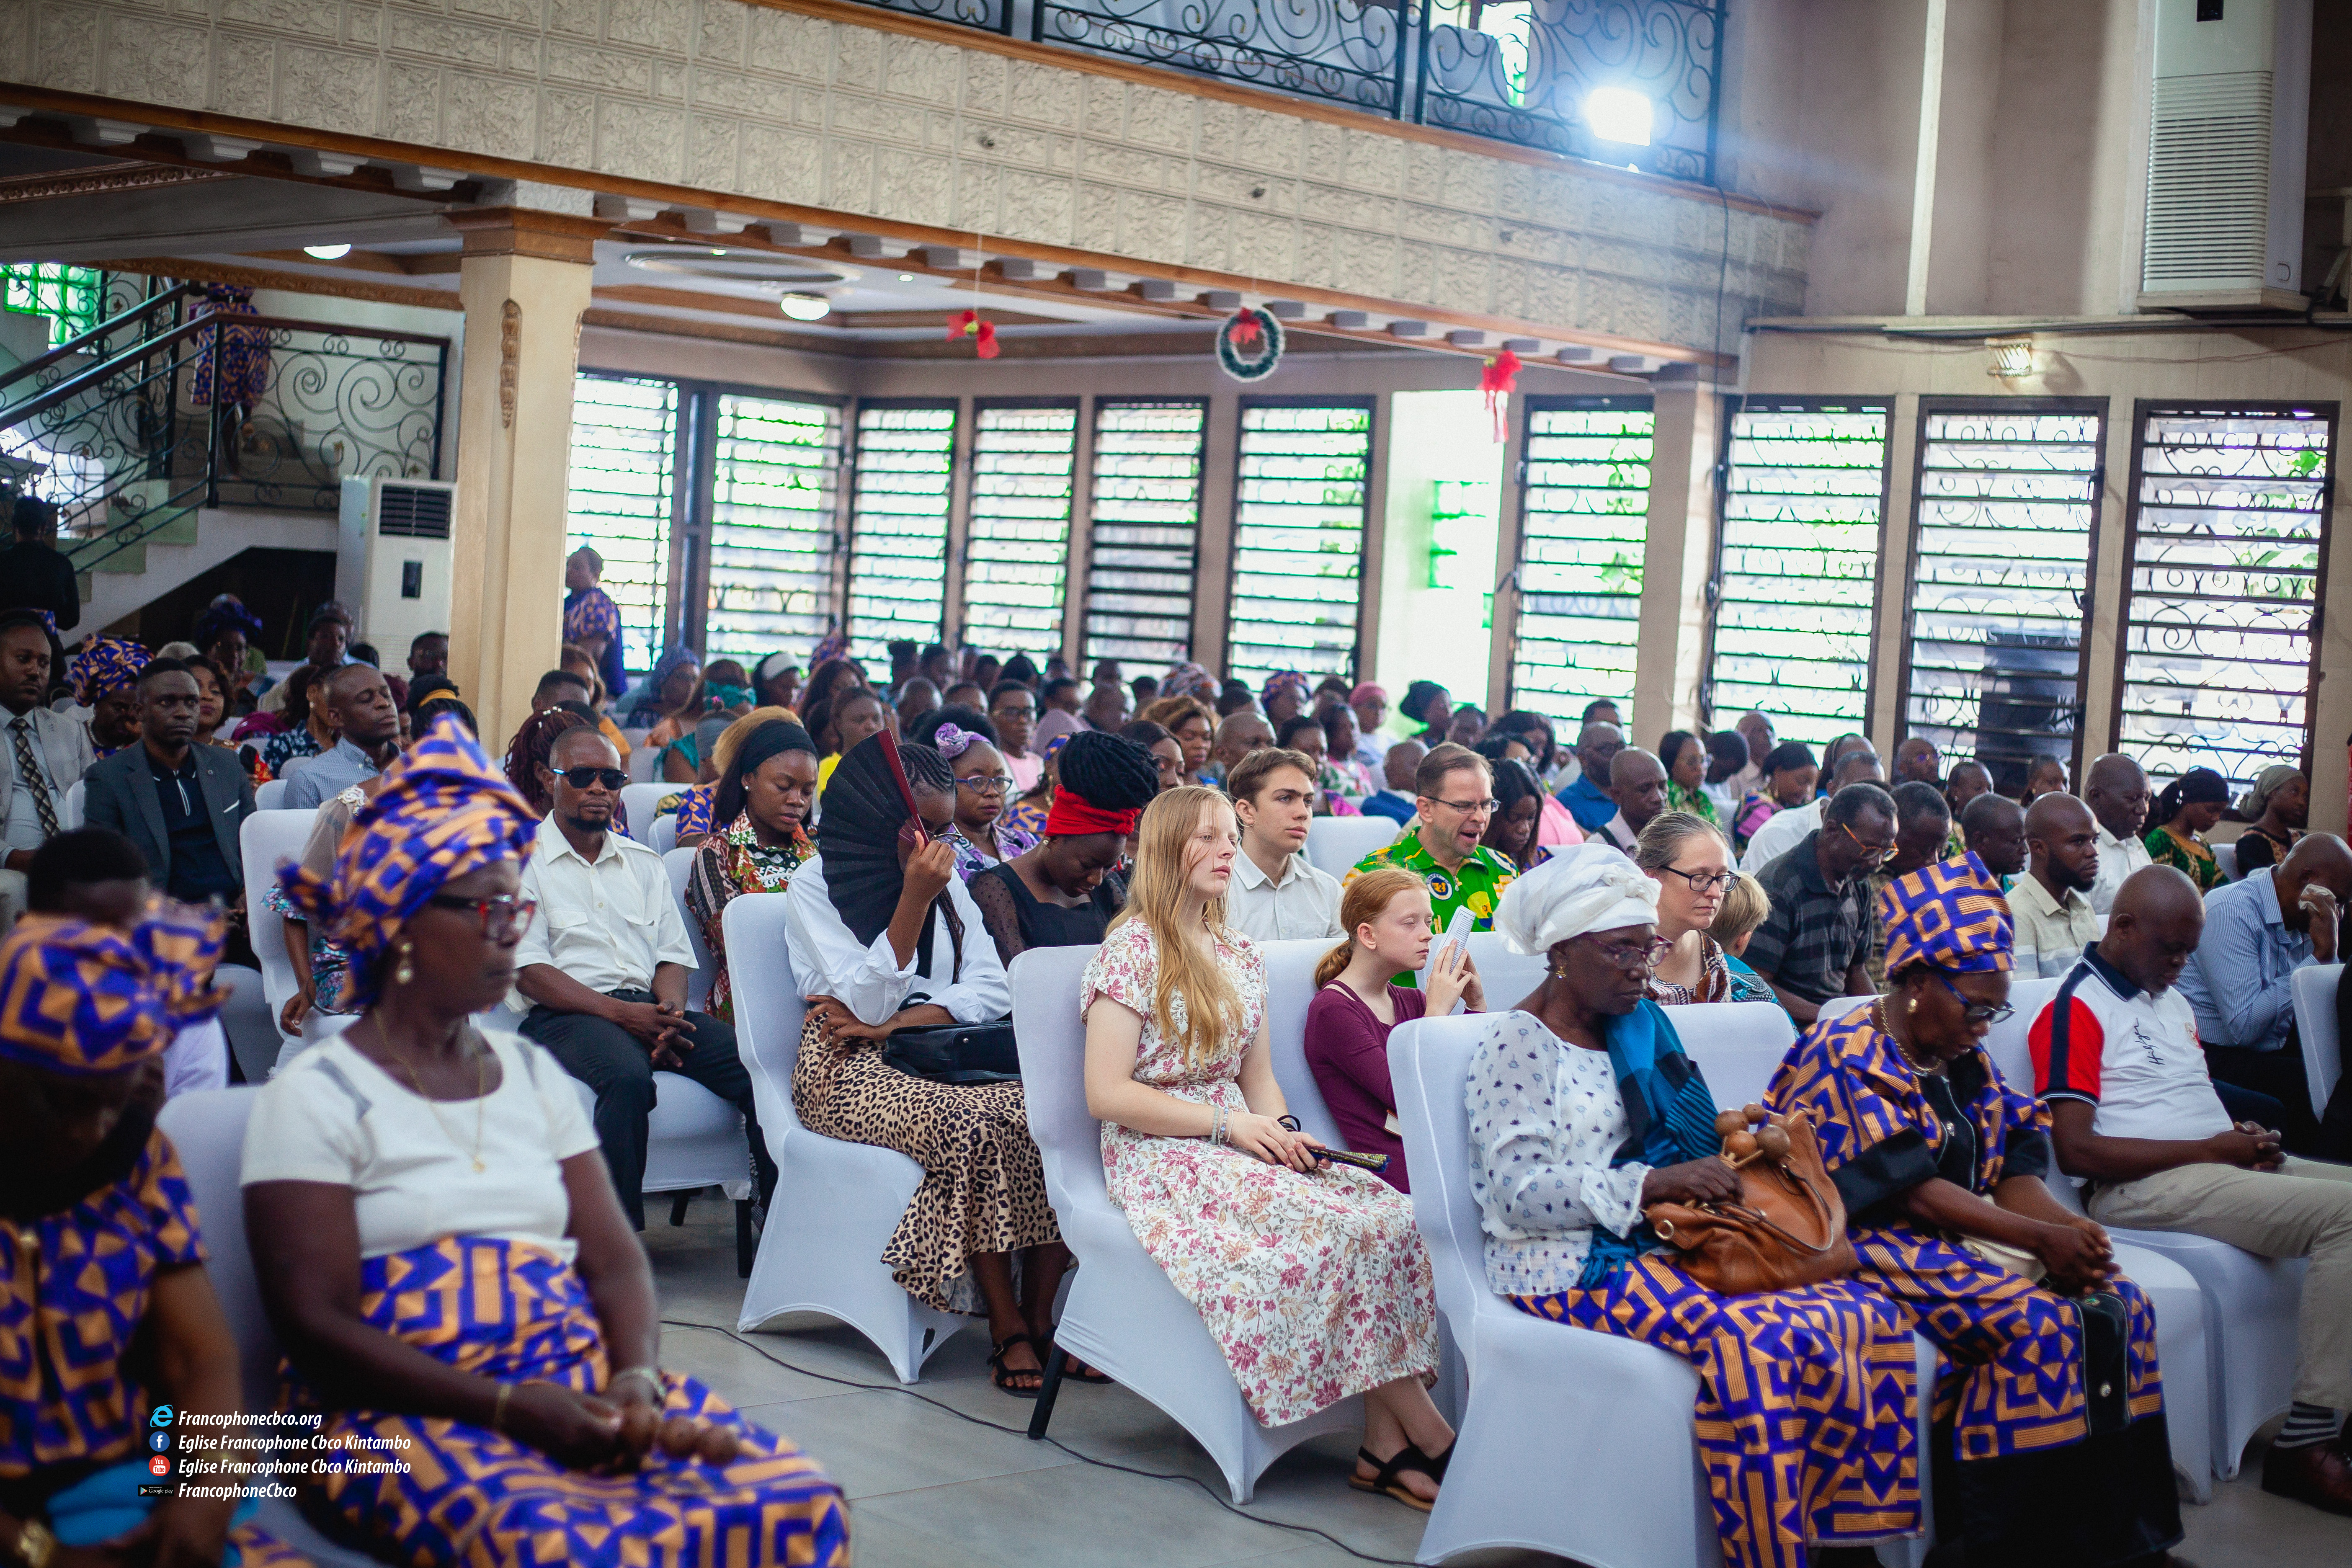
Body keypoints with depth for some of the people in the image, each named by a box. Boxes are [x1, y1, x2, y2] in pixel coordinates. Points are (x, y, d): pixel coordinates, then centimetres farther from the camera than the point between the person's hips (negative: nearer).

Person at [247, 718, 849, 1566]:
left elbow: (614, 1259, 12)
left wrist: (637, 1379, -10)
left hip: (583, 1383, 5)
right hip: (405, 1415, -5)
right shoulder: (315, 1098, 0)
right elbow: (316, 1325, -8)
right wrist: (509, 1409, -18)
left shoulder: (534, 1075, 18)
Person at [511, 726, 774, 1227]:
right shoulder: (523, 861, 7)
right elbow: (529, 973, -4)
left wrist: (669, 1016, -8)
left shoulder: (644, 863, 24)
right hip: (567, 1015, -5)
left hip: (651, 1009, 5)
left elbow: (673, 958, 16)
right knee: (628, 1077, -39)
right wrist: (620, 1013, -17)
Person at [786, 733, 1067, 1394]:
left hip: (943, 1057, 5)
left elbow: (991, 991, 5)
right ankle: (1006, 1328, -25)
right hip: (850, 1069, -5)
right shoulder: (816, 886, 0)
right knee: (972, 1127, -34)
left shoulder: (947, 882, 16)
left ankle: (1041, 1315, -23)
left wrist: (892, 1022, -9)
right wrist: (914, 903, -18)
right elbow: (866, 1002, -12)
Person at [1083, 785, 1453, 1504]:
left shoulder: (1241, 956, 17)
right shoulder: (1132, 950, -6)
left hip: (1239, 1147, 7)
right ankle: (1433, 1438, -17)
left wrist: (1281, 1133, -2)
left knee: (1396, 1217, -20)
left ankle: (1386, 1443, -21)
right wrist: (1229, 1123, -16)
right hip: (1159, 1158, -7)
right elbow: (1107, 1094, -12)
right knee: (1342, 1229, -28)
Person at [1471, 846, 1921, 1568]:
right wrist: (1656, 1183, -20)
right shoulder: (1518, 1042, -4)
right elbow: (1519, 1193, -14)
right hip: (1571, 1263, -7)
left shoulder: (1641, 1027, 19)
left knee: (1872, 1317, -14)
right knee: (1750, 1341, -34)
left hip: (1659, 1245, 8)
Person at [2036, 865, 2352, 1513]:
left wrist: (2246, 1137, 3)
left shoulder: (2171, 1000, 22)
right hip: (2143, 1187, -9)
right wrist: (2210, 1150, -13)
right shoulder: (2076, 1010, -7)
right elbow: (2076, 1150, -15)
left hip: (2220, 1164, 9)